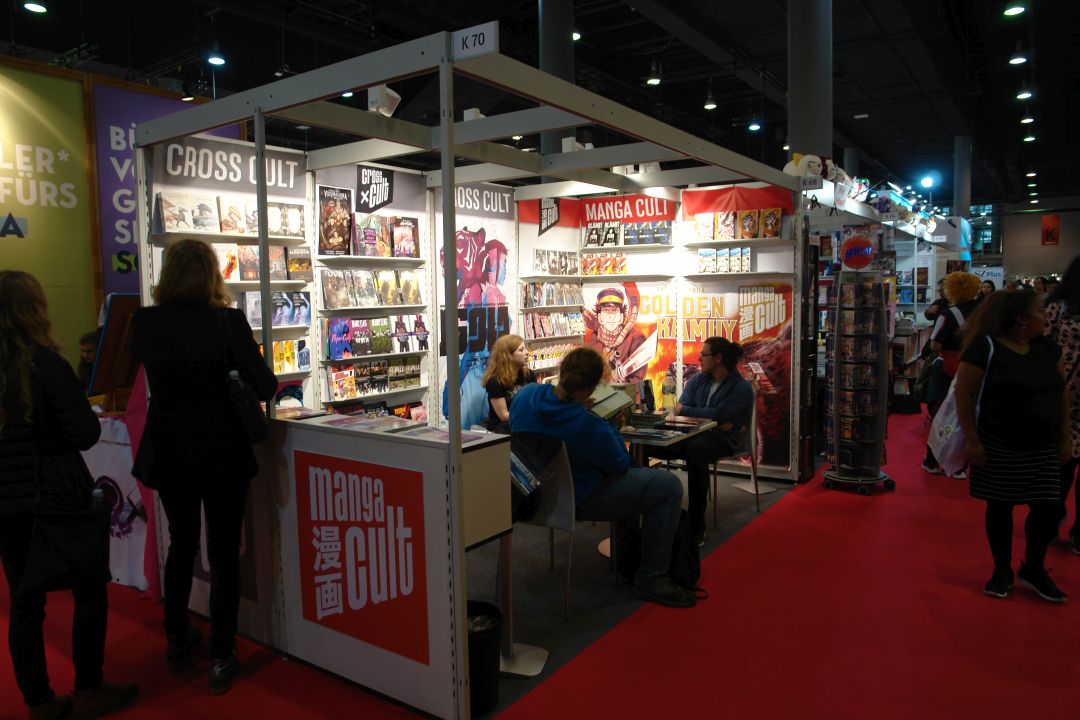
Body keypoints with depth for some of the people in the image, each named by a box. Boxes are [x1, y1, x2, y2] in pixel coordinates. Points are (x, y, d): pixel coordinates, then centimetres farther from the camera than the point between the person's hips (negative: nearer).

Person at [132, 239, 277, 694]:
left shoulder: (143, 323, -5)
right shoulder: (228, 322, -17)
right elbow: (265, 387, -11)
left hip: (168, 454, 4)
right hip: (221, 455, -4)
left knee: (181, 544, 23)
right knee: (223, 555, 8)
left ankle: (177, 641, 38)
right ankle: (221, 661, 16)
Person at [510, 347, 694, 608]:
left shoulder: (526, 393, -13)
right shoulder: (588, 425, -34)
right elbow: (620, 466, -14)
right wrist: (610, 430, -1)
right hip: (576, 501, -8)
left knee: (633, 476, 30)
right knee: (670, 486, -4)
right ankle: (651, 579, 6)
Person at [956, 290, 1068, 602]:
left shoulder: (1047, 347, 6)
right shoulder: (985, 347, -13)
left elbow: (1060, 392, 13)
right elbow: (964, 394, -14)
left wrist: (1064, 437, 10)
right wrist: (972, 440, -16)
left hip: (1043, 447, 5)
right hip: (999, 447, -5)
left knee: (1048, 507, 4)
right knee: (1000, 507, 6)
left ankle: (1033, 569, 26)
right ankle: (1002, 571, 24)